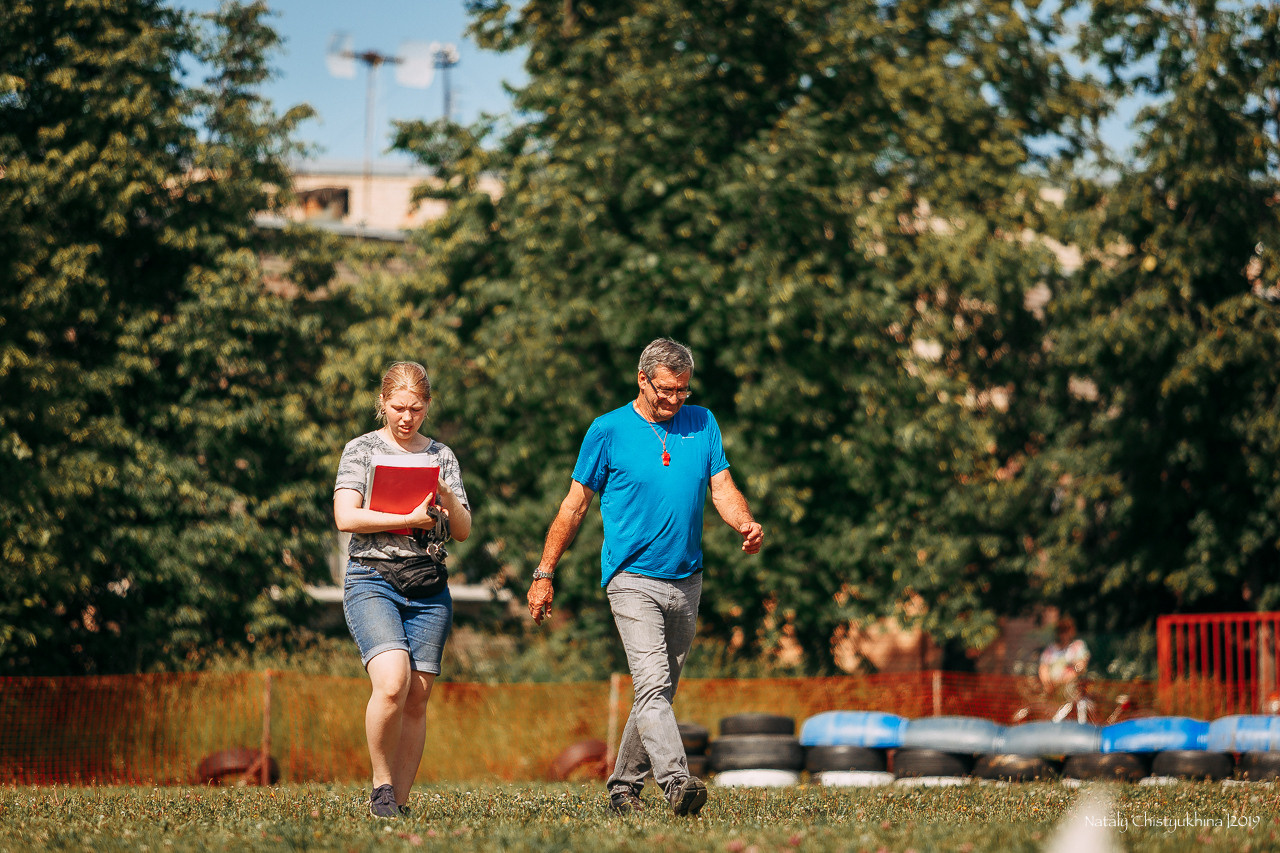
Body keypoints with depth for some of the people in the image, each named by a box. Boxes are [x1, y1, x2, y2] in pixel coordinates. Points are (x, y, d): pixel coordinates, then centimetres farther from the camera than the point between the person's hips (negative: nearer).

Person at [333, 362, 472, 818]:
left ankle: (400, 800, 6)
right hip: (372, 580, -4)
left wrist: (447, 498, -9)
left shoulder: (441, 456, 14)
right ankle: (381, 783, -4)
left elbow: (463, 531, 11)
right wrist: (408, 519, -14)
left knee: (417, 697, -1)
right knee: (392, 683, -22)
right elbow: (346, 517, -7)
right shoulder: (362, 450, 5)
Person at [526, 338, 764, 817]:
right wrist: (544, 575, 3)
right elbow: (575, 504, 4)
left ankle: (624, 785, 23)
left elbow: (722, 488, 4)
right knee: (652, 685, -19)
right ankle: (676, 784, -31)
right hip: (633, 579, -5)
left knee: (660, 690, 11)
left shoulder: (702, 424, 10)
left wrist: (746, 525, -19)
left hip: (686, 581, 5)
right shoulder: (609, 431, -1)